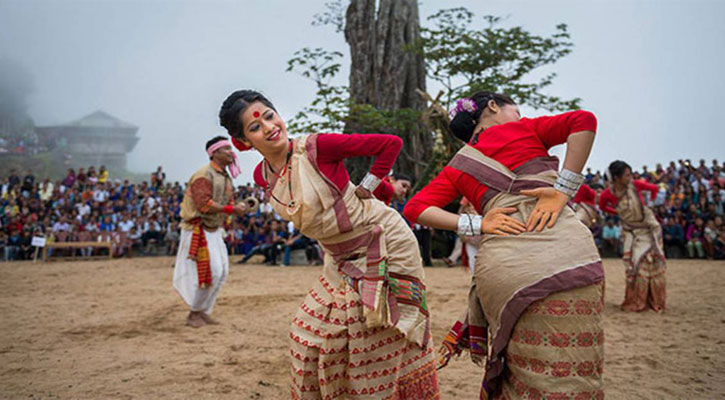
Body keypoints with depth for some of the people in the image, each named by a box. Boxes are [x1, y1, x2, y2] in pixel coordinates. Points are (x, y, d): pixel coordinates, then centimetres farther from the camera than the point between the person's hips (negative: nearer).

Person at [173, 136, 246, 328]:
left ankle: (203, 311, 22)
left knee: (221, 271, 10)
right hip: (199, 230, -10)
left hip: (214, 230, 10)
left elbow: (228, 202, 19)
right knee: (209, 271, -10)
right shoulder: (204, 175, -16)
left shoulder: (225, 177, 14)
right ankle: (194, 314, 6)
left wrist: (239, 207, -3)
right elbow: (204, 204, -26)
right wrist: (232, 209, -25)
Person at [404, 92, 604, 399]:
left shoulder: (457, 166, 23)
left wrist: (477, 224, 3)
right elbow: (583, 121, 1)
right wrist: (563, 191, -3)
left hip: (500, 267, 4)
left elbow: (415, 207, 12)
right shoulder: (522, 130, 15)